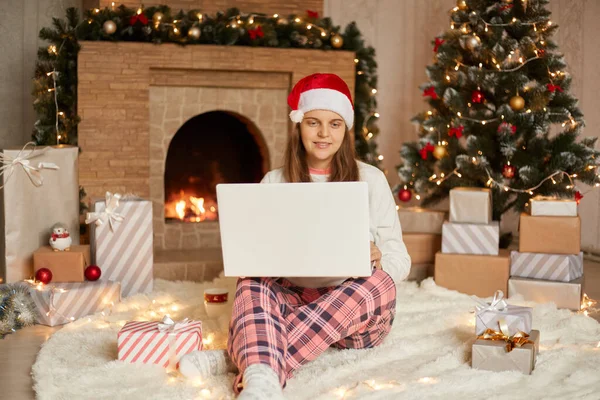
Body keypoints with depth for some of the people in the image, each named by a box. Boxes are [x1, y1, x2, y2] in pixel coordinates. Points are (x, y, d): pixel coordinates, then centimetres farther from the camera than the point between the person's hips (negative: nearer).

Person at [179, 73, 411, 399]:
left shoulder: (370, 180, 3)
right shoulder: (274, 183, 8)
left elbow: (400, 262, 2)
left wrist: (377, 260, -22)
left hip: (356, 310, -1)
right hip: (294, 300, 1)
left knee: (380, 283, -33)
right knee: (252, 286, -28)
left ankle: (241, 357, -38)